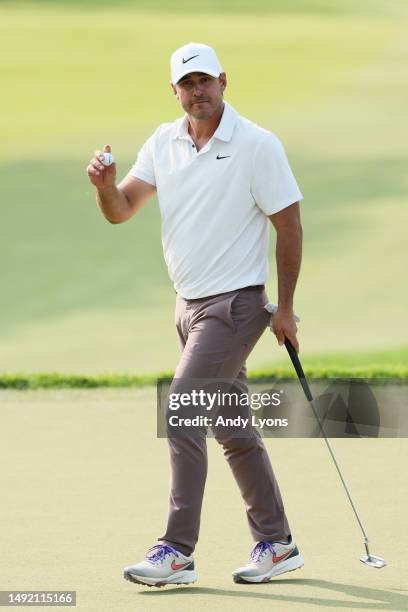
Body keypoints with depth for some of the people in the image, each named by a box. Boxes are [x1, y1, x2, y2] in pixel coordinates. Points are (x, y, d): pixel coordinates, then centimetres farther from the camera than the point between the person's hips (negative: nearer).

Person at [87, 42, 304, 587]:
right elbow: (121, 211, 2)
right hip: (189, 305, 7)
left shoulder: (258, 145, -12)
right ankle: (277, 544, 22)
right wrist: (105, 184, -22)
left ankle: (177, 552, -14)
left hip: (235, 303, -7)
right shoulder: (163, 144, 6)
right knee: (234, 429, 12)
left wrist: (285, 309, -9)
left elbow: (289, 225, -9)